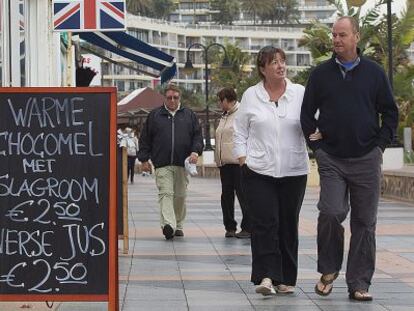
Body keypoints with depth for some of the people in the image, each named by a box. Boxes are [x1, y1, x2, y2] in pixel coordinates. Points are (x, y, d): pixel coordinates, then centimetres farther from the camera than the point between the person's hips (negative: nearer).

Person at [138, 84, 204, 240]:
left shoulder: (189, 115, 11)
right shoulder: (154, 115, 9)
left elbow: (197, 136, 11)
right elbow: (145, 139, 10)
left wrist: (195, 151, -6)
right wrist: (144, 159, 4)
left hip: (183, 163, 2)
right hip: (162, 164, -2)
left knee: (180, 195, 8)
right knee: (165, 193, -15)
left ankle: (178, 225, 22)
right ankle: (168, 225, -29)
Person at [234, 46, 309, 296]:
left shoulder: (300, 93, 5)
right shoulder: (251, 95, 5)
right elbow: (240, 133, 9)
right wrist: (244, 162, 0)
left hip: (293, 172, 1)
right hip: (259, 172, -1)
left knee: (288, 225, 7)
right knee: (265, 223, -10)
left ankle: (286, 279, 15)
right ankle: (266, 276, -13)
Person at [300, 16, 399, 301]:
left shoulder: (374, 72, 5)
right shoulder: (321, 74, 6)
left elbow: (390, 113, 10)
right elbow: (307, 114, 11)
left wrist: (380, 144, 1)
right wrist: (318, 146, 2)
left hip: (366, 160, 1)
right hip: (331, 159, 0)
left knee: (365, 222, 2)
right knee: (331, 212, -16)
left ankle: (359, 283, 9)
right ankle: (328, 270, 7)